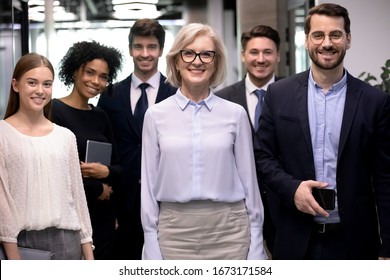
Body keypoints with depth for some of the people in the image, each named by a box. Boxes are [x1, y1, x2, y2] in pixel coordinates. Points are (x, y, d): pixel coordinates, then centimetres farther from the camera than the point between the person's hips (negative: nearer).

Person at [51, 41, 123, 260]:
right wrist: (97, 189, -6)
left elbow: (118, 166, 12)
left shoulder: (101, 116, 10)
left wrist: (106, 171, -11)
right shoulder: (53, 112, -10)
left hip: (103, 216, 6)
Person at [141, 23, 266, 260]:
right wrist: (151, 244, 1)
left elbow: (248, 179, 4)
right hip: (175, 231, 0)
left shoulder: (235, 114, 2)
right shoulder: (156, 115, 2)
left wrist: (256, 245, 3)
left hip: (229, 230, 0)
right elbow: (149, 183, 4)